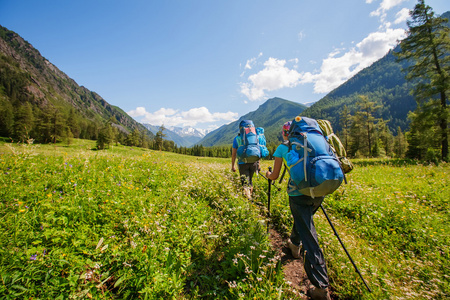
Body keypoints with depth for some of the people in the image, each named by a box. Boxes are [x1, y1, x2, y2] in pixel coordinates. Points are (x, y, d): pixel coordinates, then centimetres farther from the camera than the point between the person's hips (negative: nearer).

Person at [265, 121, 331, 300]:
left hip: (298, 193, -5)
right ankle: (294, 245, 53)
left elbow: (274, 176, 9)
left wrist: (267, 174, 31)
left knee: (309, 238, 0)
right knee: (302, 220, 30)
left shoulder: (282, 148, 6)